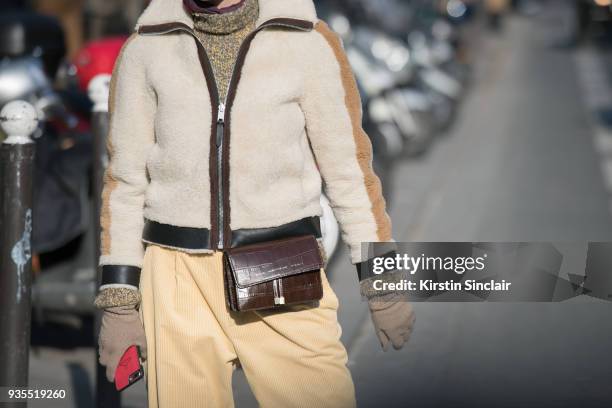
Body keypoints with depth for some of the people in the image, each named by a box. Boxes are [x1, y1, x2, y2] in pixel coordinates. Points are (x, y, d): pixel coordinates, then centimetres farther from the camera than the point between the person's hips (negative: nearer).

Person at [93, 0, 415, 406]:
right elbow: (125, 178, 7)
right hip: (179, 280, 1)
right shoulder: (146, 47, 3)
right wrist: (118, 301, 3)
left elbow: (350, 166, 3)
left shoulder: (309, 39, -1)